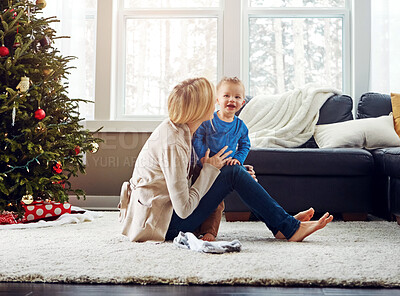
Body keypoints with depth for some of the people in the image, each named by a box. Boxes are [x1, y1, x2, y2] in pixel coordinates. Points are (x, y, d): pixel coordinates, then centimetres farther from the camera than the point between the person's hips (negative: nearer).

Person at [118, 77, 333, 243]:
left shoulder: (174, 128, 3)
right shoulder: (173, 144, -26)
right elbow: (184, 209, -25)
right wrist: (209, 169, -14)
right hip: (162, 224, -10)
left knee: (234, 172, 9)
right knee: (233, 173, -12)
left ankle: (281, 225, 14)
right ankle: (290, 229, -2)